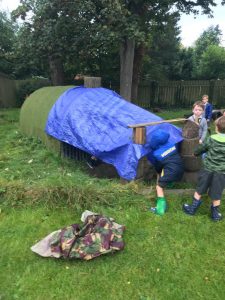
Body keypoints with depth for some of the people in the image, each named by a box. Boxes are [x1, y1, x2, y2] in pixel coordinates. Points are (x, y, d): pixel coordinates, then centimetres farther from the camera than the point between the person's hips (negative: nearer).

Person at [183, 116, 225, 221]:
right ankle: (215, 213, 28)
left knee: (199, 190, 14)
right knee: (216, 194, 12)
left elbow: (200, 149, 6)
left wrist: (196, 152, 25)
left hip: (207, 169, 0)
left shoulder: (211, 139, -7)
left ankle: (192, 208, 27)